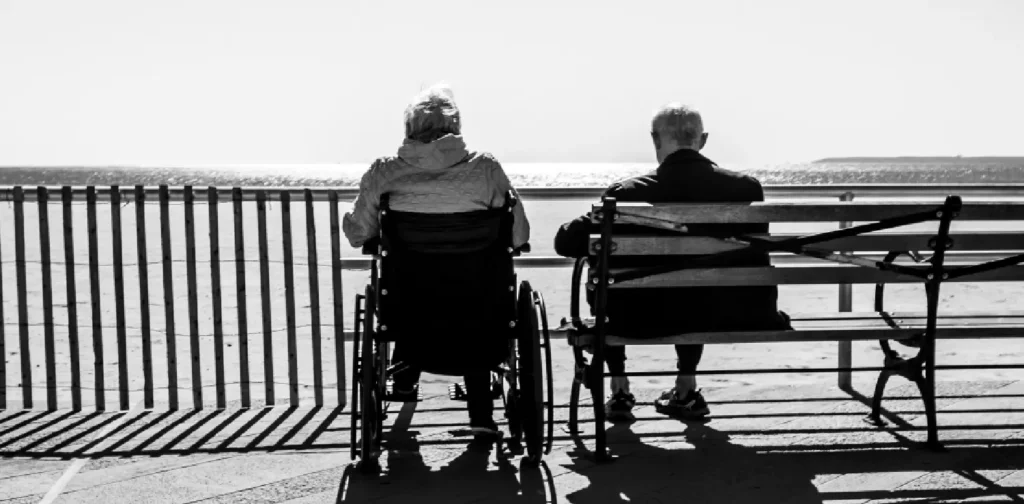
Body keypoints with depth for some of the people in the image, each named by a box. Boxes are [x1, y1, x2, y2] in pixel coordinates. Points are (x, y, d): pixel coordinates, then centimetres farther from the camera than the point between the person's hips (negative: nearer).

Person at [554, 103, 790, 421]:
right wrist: (765, 313, 16)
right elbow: (756, 264, 0)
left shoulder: (628, 193, -16)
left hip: (644, 320, -3)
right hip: (713, 317, 3)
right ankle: (686, 389, 40)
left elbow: (566, 242, -11)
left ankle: (619, 391, 29)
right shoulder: (744, 188, -9)